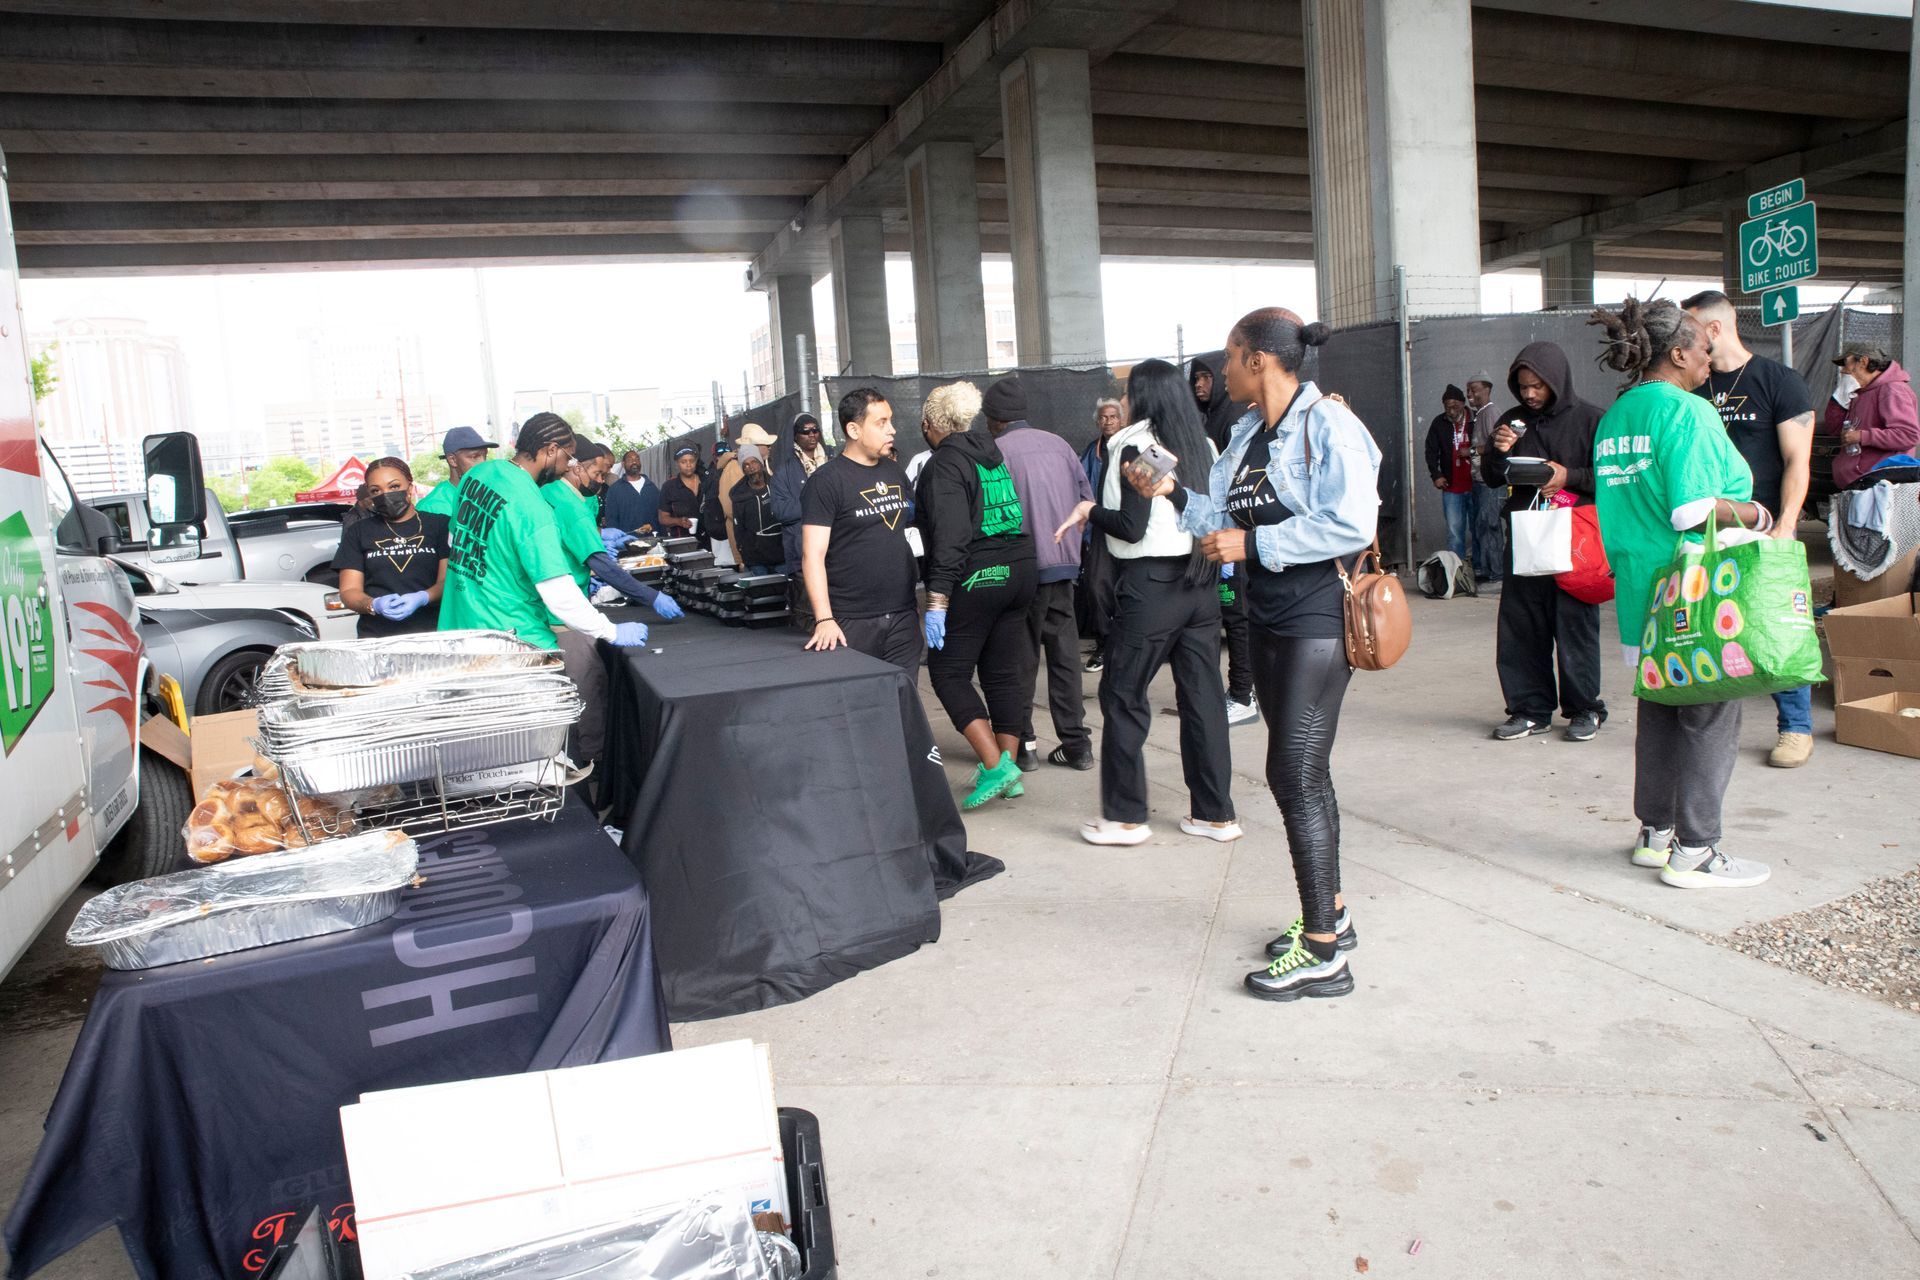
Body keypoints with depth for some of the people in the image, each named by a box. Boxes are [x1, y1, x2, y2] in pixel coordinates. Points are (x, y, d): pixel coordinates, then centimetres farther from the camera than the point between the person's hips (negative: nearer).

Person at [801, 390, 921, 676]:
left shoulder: (895, 473, 13)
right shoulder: (827, 481, -8)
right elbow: (813, 556, -13)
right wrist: (824, 620, -22)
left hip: (903, 617, 6)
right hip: (852, 624, -6)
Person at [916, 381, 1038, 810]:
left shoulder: (944, 465, -10)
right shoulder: (992, 454, 14)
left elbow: (950, 540, -19)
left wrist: (936, 602, -19)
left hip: (976, 580, -8)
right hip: (1020, 570, 8)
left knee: (947, 671, 2)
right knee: (1005, 671, 12)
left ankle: (995, 765, -7)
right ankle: (1008, 767, 17)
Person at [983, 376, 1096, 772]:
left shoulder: (996, 451, -9)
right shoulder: (1058, 443, 8)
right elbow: (1087, 498, 11)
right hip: (1064, 563, 5)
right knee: (1064, 653, 10)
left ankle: (1021, 744, 9)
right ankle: (1075, 742, 13)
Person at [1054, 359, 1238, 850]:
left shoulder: (1137, 446, -10)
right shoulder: (1204, 446, 8)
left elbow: (1131, 527, -16)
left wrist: (1089, 511, 0)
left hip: (1151, 585, -6)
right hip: (1202, 583, 7)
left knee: (1122, 695, 5)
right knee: (1203, 696, 10)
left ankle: (1125, 816, 9)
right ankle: (1215, 813, 16)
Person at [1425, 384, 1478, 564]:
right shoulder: (1439, 423, 5)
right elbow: (1431, 451, 9)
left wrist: (1472, 452, -13)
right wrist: (1436, 475, -3)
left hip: (1476, 486, -1)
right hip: (1451, 487, 1)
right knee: (1454, 531, -2)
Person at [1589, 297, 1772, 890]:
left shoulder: (1613, 417, 10)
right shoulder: (1688, 411, -15)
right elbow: (1694, 509, -23)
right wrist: (1754, 515, -7)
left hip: (1641, 592, 8)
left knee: (1658, 708, 16)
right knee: (1709, 716, 1)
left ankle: (1655, 834, 24)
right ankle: (1695, 852, 6)